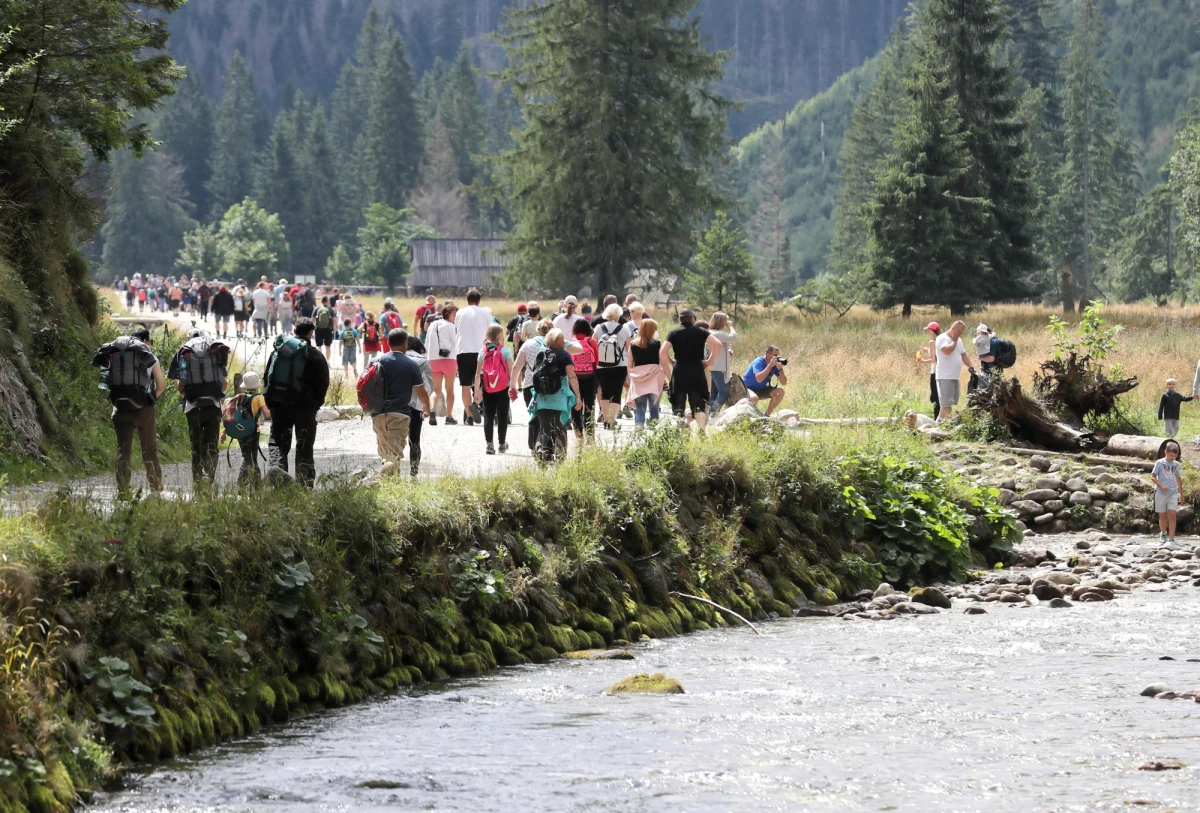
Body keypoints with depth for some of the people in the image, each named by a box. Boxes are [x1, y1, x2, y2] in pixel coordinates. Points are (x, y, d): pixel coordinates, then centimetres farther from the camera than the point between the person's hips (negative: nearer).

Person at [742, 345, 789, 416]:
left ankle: (767, 415, 0)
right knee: (754, 398, -39)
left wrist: (780, 369, -25)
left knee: (780, 392, -11)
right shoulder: (759, 362, -24)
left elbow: (784, 383, -9)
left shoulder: (776, 364, -7)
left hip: (761, 389, 7)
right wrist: (770, 365, -38)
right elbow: (759, 379, -42)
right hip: (747, 388, -7)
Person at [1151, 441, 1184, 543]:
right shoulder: (1160, 463, -3)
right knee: (1162, 516, 7)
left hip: (1173, 493, 2)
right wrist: (1161, 485, -17)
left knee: (1172, 514, -11)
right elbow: (1152, 477, -2)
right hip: (1161, 493, -2)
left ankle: (1171, 538, -13)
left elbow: (1179, 479, 18)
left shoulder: (1176, 464, 8)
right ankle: (1163, 533, 31)